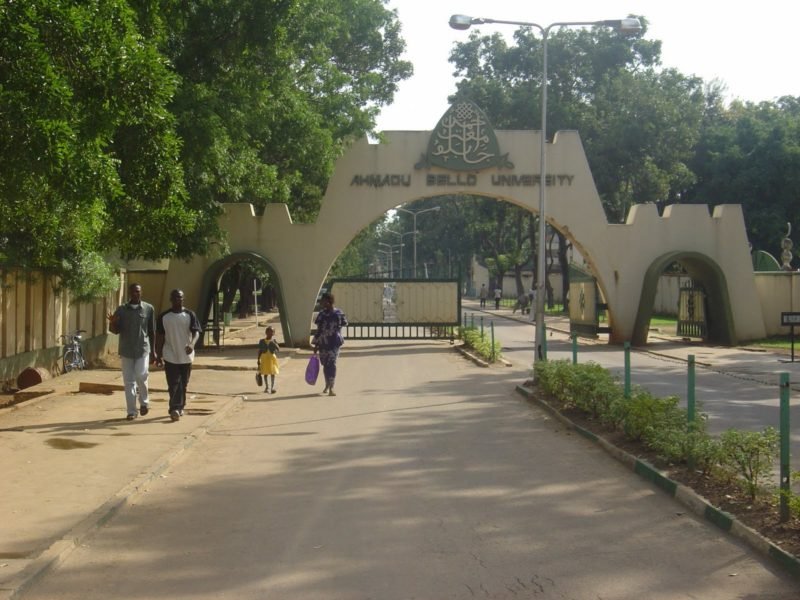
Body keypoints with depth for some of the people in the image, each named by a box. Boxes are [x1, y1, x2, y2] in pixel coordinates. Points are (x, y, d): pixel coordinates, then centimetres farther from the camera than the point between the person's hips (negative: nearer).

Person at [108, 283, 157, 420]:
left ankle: (144, 402, 12)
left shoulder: (149, 309, 2)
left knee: (141, 376, -14)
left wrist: (153, 351, 7)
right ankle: (131, 411, 9)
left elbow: (152, 331, 6)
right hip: (126, 350, 2)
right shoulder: (121, 310, 3)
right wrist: (112, 322, -19)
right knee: (129, 381, 3)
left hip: (143, 349, -2)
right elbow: (115, 331, 3)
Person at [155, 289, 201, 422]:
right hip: (170, 356, -1)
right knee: (174, 385, -9)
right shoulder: (164, 316, 2)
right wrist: (159, 355, 4)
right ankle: (175, 409, -15)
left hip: (186, 356, 1)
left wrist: (192, 344, -29)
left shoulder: (190, 315, 0)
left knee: (183, 384, 11)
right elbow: (159, 336, 6)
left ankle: (179, 407, 25)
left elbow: (196, 332, -8)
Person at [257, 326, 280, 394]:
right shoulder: (262, 341, 1)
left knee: (272, 373, -3)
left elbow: (278, 349, -14)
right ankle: (266, 387, 19)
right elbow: (259, 351, 5)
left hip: (272, 358, -1)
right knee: (265, 373, 7)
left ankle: (273, 387, 0)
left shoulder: (273, 341, -1)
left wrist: (273, 343, -26)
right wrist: (258, 360, 3)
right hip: (264, 358, 1)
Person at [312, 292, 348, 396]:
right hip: (323, 343, 4)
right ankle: (327, 385, 29)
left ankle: (330, 388, -4)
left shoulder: (338, 314, -7)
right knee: (325, 365, 11)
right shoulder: (321, 314, 5)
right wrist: (316, 345, 9)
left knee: (331, 364, -8)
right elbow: (319, 330, 9)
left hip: (334, 343, -4)